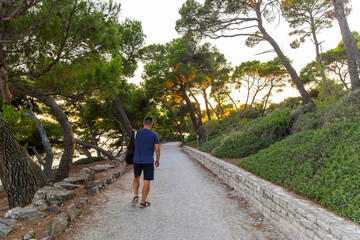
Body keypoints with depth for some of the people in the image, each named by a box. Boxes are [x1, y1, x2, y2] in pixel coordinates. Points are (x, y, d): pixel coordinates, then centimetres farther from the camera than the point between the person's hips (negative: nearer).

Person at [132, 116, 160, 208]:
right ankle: (143, 202, 9)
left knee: (136, 177, 24)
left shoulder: (137, 133, -1)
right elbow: (157, 150, -5)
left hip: (137, 160, 3)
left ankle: (135, 197, 16)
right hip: (148, 161, -3)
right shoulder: (154, 135, -7)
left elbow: (133, 146, 10)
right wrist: (158, 160, 10)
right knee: (147, 181, 5)